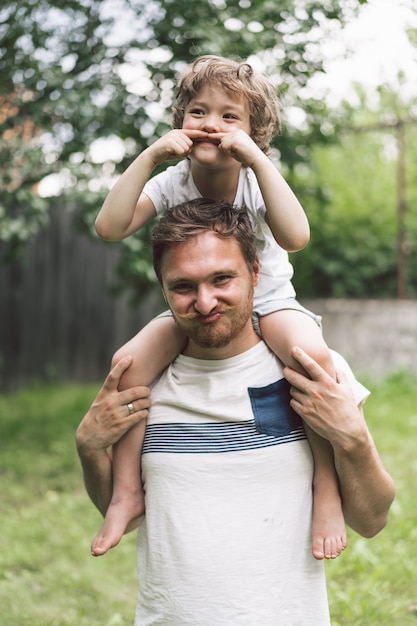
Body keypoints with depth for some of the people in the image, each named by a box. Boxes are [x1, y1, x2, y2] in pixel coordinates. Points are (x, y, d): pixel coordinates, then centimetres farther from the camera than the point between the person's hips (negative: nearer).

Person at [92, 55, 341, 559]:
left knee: (312, 353, -35)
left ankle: (327, 484, -17)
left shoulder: (258, 179, -15)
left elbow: (295, 237, -37)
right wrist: (149, 156, -27)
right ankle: (127, 489, -9)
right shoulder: (172, 182, -9)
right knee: (130, 360, -25)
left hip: (267, 304, -2)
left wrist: (257, 158, -38)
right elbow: (110, 227, -24)